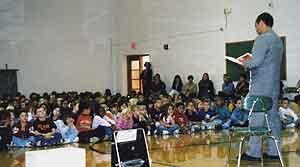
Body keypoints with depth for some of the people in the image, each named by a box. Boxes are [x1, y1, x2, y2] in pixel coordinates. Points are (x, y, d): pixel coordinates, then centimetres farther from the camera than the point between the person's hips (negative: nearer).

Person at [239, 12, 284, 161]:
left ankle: (254, 153, -3)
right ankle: (274, 151, 13)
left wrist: (246, 63, -1)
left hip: (261, 85, -9)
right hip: (274, 85, 9)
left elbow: (256, 61, -20)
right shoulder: (278, 40, 17)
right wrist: (251, 60, 15)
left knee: (256, 118, -5)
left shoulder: (262, 39, -12)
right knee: (273, 117, 9)